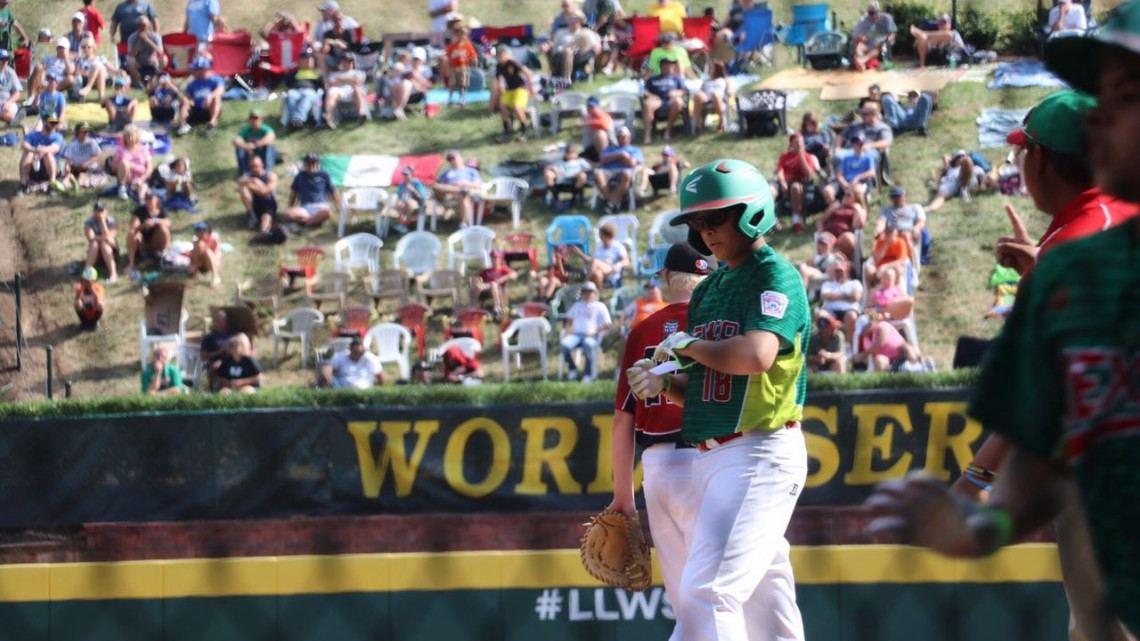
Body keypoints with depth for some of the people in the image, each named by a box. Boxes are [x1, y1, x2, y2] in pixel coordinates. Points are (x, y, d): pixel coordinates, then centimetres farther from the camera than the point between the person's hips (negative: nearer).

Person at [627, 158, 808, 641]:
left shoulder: (775, 277, -8)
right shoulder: (710, 289, 19)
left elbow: (756, 355, -25)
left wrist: (688, 345, -11)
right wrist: (664, 384, 2)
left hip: (759, 454, -9)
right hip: (712, 457, 9)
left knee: (706, 593, -20)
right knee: (765, 602, 12)